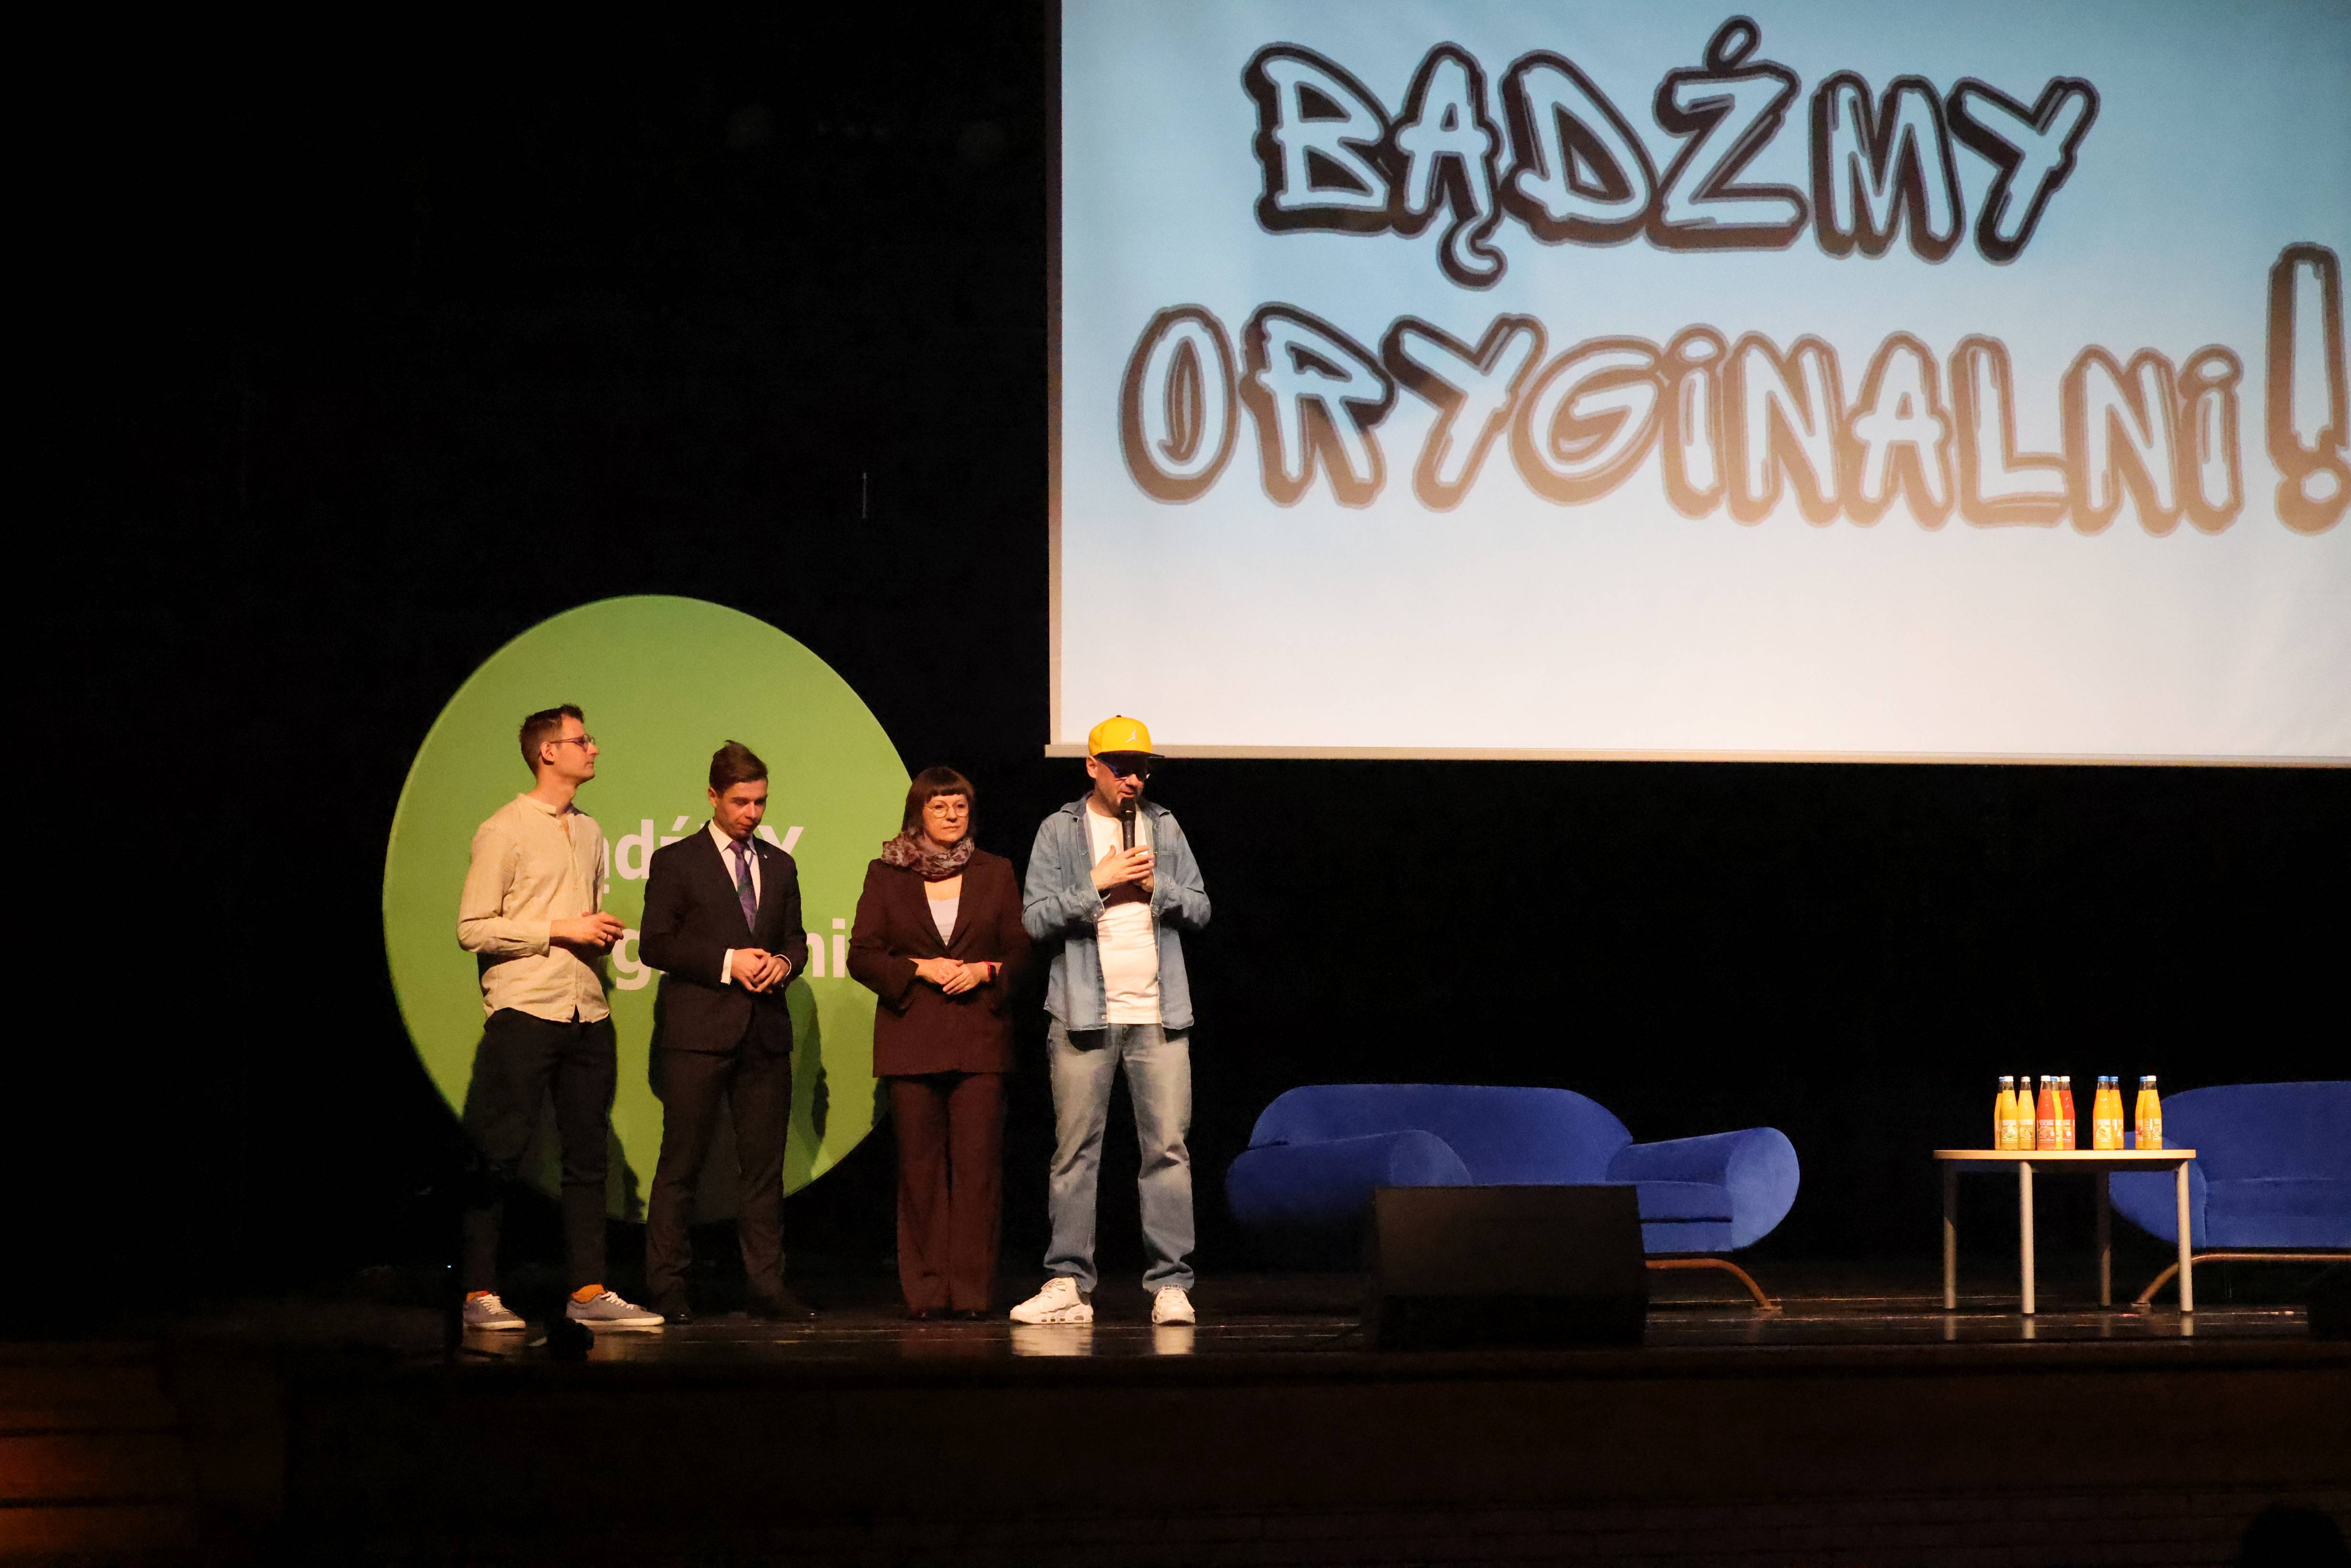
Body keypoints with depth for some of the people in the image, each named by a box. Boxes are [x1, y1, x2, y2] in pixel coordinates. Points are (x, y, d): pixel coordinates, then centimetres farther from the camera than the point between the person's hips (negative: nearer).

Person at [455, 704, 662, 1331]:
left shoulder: (590, 833, 17)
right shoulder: (504, 830, -5)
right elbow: (472, 929, -10)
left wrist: (603, 934, 8)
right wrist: (559, 931, -13)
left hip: (587, 1013, 7)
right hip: (524, 1013, -7)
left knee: (588, 1155, 7)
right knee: (501, 1155, -4)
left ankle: (588, 1291, 11)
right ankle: (479, 1293, 2)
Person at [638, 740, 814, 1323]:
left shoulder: (779, 866, 17)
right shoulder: (676, 861, 2)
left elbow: (795, 940, 21)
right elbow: (654, 943, -5)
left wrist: (782, 962, -3)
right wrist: (728, 963, -13)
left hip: (765, 1033, 5)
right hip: (697, 1031, -5)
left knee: (763, 1165, 4)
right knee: (681, 1163, -2)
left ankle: (767, 1287, 7)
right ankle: (667, 1289, 2)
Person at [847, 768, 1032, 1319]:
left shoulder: (995, 873, 11)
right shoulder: (886, 875, 8)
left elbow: (1021, 951, 11)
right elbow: (862, 955, 4)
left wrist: (984, 971, -8)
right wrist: (920, 968, -10)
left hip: (980, 1037, 0)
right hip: (912, 1038, 0)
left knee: (978, 1162, -6)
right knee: (921, 1165, -1)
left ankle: (972, 1291, -2)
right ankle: (927, 1291, 4)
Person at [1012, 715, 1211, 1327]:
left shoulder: (1164, 826, 13)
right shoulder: (1061, 830, 5)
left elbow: (1199, 908, 12)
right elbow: (1036, 916, -3)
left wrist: (1156, 886, -5)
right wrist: (1098, 884, -11)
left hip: (1159, 1015, 2)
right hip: (1084, 1015, -2)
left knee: (1168, 1148, -4)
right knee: (1075, 1151, 0)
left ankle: (1171, 1286, -3)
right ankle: (1069, 1284, 4)